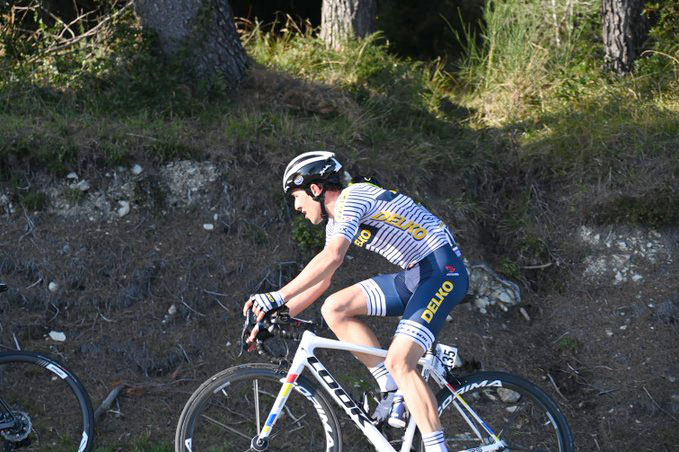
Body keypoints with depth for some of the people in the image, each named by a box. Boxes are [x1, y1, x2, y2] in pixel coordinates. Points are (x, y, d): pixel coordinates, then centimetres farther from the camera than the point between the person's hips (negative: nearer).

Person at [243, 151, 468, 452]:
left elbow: (331, 258, -30)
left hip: (443, 271, -9)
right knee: (334, 309, -2)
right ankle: (394, 391, 0)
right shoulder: (336, 222, 16)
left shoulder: (352, 197, -15)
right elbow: (322, 280, 22)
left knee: (399, 362, -22)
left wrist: (277, 297, -31)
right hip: (414, 276, 9)